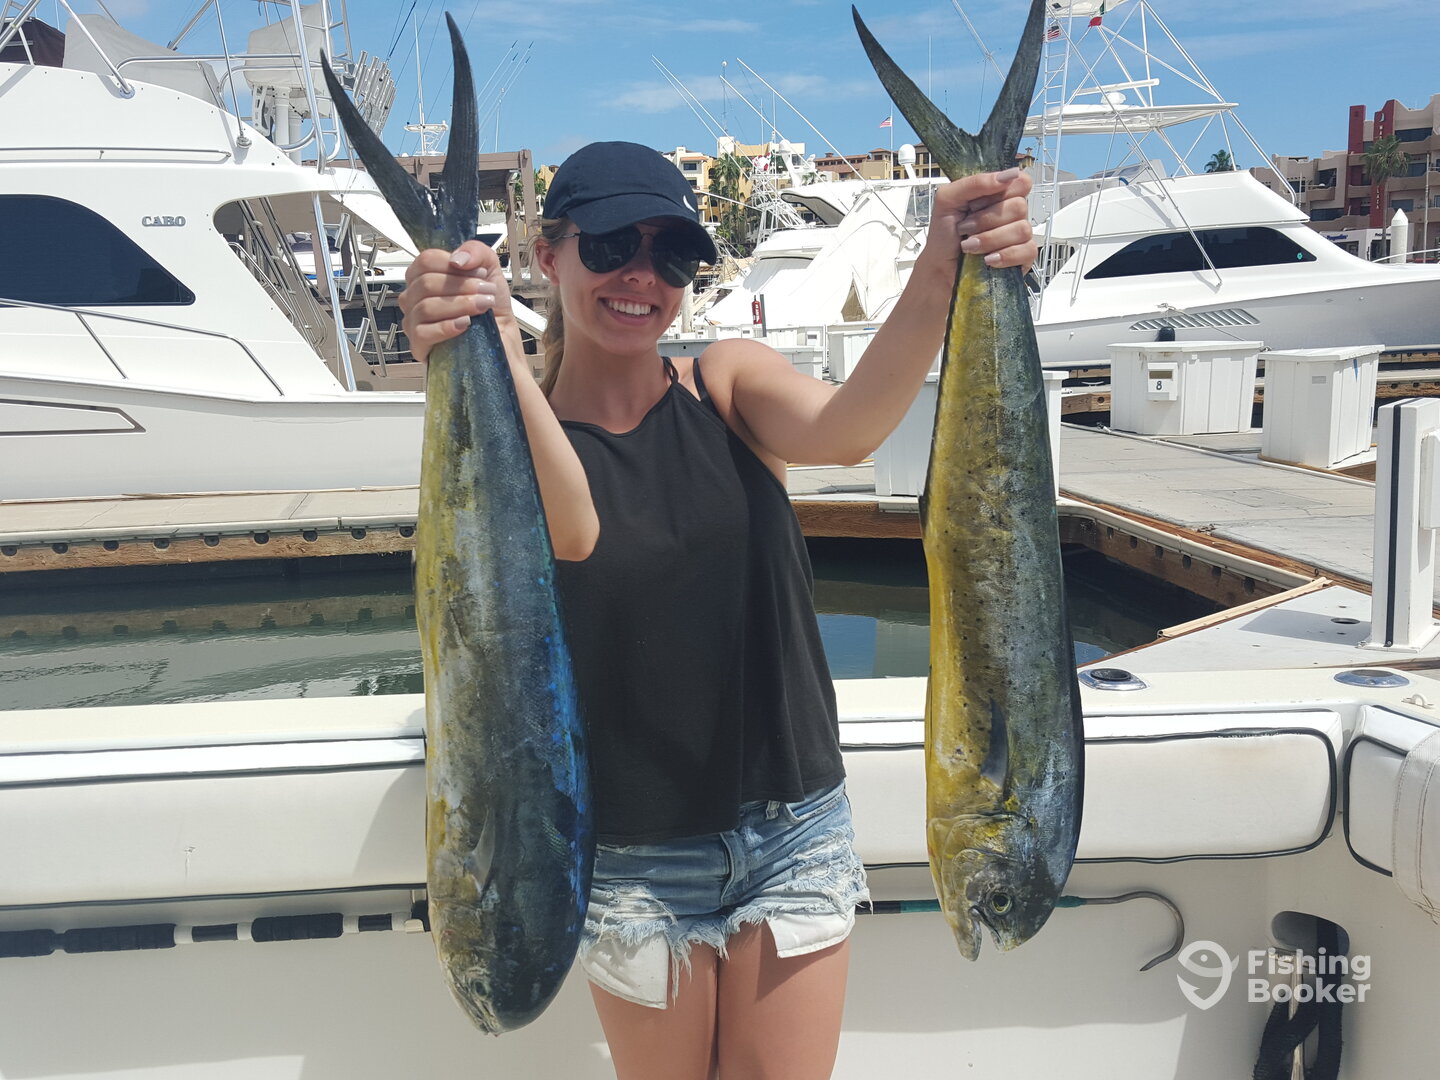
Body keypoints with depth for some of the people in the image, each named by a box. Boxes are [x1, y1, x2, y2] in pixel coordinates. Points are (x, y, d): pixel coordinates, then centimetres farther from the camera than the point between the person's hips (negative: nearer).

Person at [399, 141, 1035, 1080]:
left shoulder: (729, 383, -3)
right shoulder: (521, 427, -7)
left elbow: (844, 430, -24)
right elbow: (570, 534, -31)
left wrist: (941, 275, -42)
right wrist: (496, 359, -47)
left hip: (794, 830, 1)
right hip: (632, 858, -1)